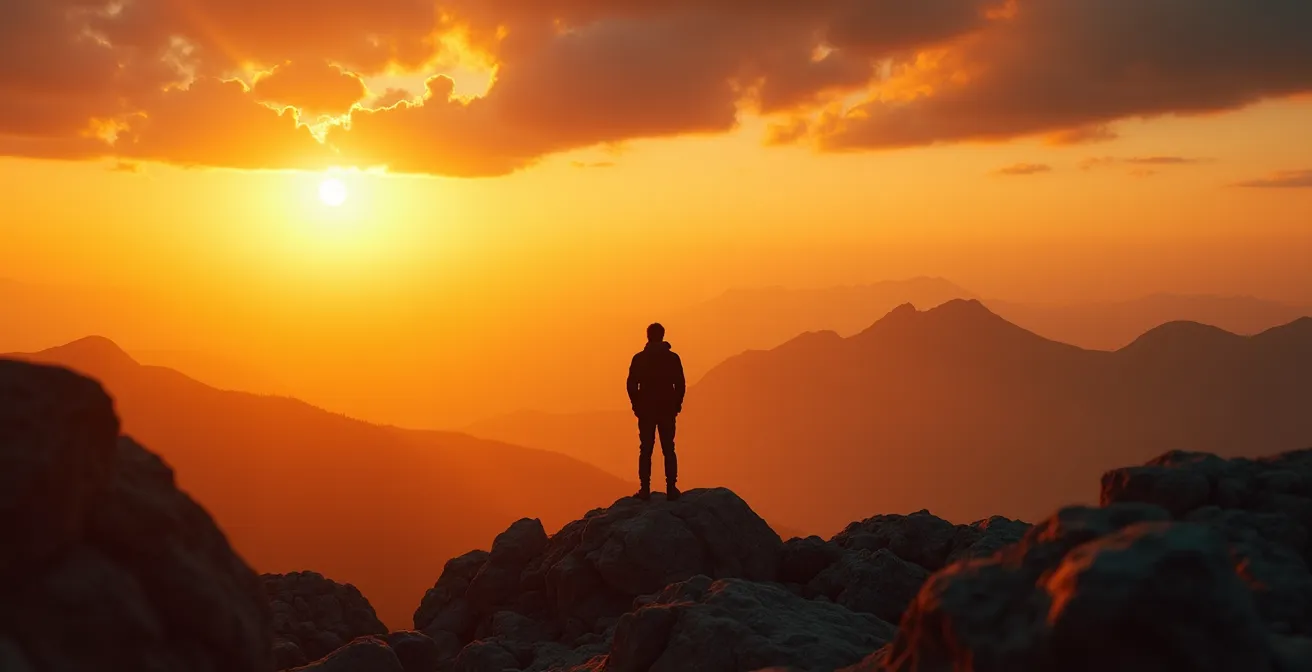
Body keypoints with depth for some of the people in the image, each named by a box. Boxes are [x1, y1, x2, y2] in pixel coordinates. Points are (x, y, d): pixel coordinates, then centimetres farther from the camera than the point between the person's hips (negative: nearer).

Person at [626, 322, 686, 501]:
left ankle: (645, 490, 0)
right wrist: (676, 405, 9)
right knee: (668, 450, 5)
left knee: (646, 450, 4)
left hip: (646, 410, 0)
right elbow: (680, 385, -2)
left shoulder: (639, 358, -2)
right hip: (667, 410, 0)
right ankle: (671, 489, 1)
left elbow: (632, 385, -3)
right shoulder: (673, 358, -1)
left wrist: (637, 406, 8)